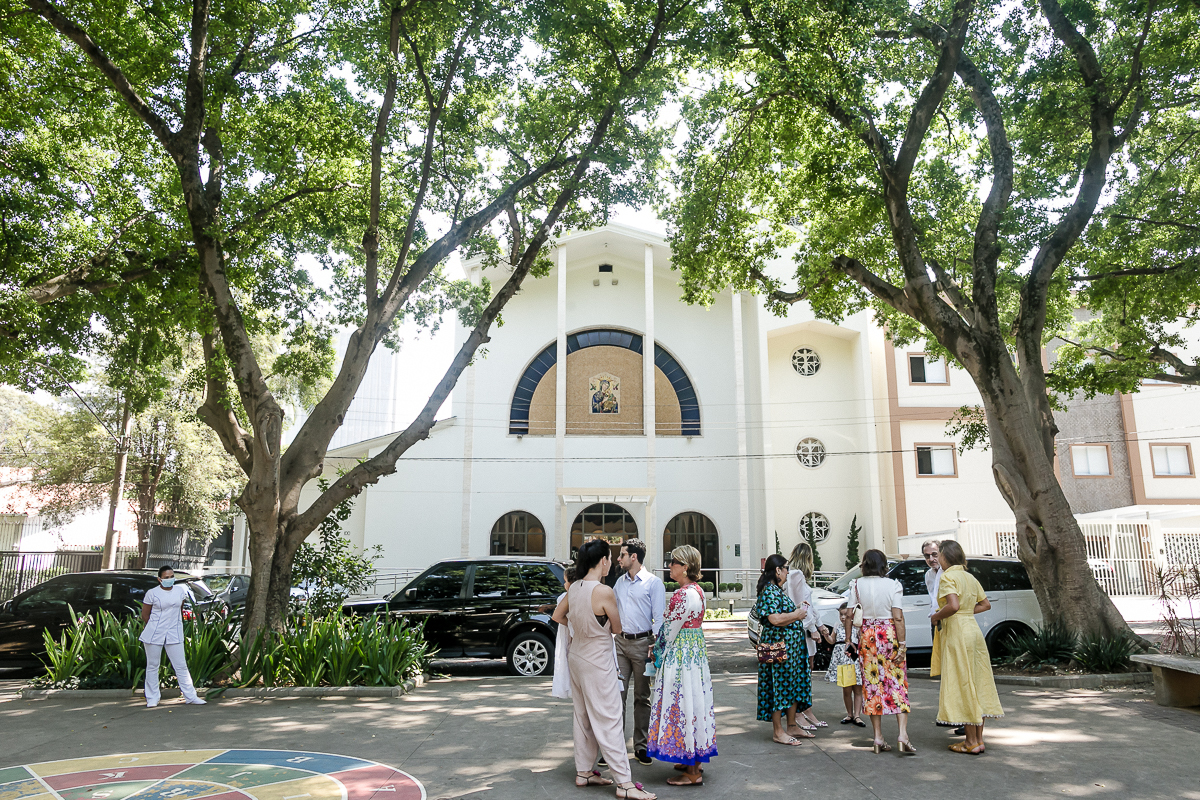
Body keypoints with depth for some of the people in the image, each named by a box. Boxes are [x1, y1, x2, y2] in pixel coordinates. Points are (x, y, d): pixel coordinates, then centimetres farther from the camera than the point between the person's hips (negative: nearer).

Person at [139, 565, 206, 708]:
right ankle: (152, 698, 20)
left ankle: (190, 696, 5)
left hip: (174, 635, 2)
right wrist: (156, 627, 8)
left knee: (181, 665, 2)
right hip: (154, 635, -2)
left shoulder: (181, 591, 5)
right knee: (152, 665, 7)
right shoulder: (152, 593, -5)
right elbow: (145, 615, 3)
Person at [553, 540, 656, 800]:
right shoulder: (604, 592, -23)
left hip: (577, 657, 8)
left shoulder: (574, 588, -1)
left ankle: (584, 772, 29)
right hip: (597, 662, -8)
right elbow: (617, 628, -9)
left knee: (583, 718, 18)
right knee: (609, 722, -2)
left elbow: (558, 616, 16)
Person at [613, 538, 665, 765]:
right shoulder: (620, 582, 12)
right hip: (620, 642, 5)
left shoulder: (653, 582, -6)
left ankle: (640, 746, 16)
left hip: (642, 643, -4)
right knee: (617, 694, 0)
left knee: (642, 697, 7)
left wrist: (654, 647, -16)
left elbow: (659, 618, -9)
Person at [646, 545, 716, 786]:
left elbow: (671, 629, -16)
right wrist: (659, 646, 12)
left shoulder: (684, 594, -22)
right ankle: (693, 762, 29)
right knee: (692, 701, 16)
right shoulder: (697, 590, 9)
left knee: (683, 703, -1)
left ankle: (693, 774, 8)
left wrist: (659, 650, 0)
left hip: (681, 655, -10)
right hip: (695, 649, 10)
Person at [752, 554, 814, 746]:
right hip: (778, 645, -11)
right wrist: (796, 615, -14)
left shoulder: (777, 590, 15)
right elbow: (775, 619, -27)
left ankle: (792, 726, 26)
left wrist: (797, 611, 14)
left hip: (791, 646, 11)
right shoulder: (769, 591, -17)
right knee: (779, 685, -3)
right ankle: (778, 731, 6)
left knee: (793, 684, 15)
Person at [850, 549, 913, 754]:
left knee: (872, 684, 6)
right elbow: (898, 617, -11)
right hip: (890, 634, -2)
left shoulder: (857, 585, -1)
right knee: (897, 683, 4)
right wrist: (902, 643, -8)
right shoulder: (893, 585, -6)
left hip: (867, 635, 2)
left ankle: (878, 738, 8)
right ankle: (903, 735, -6)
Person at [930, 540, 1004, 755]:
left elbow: (953, 606, -25)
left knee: (962, 685, -2)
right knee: (976, 684, 11)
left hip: (957, 633, -8)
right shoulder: (970, 577, 13)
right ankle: (979, 739, 17)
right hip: (974, 630, 8)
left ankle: (972, 742, 3)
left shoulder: (948, 577, -12)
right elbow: (986, 604, 20)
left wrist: (937, 616, -9)